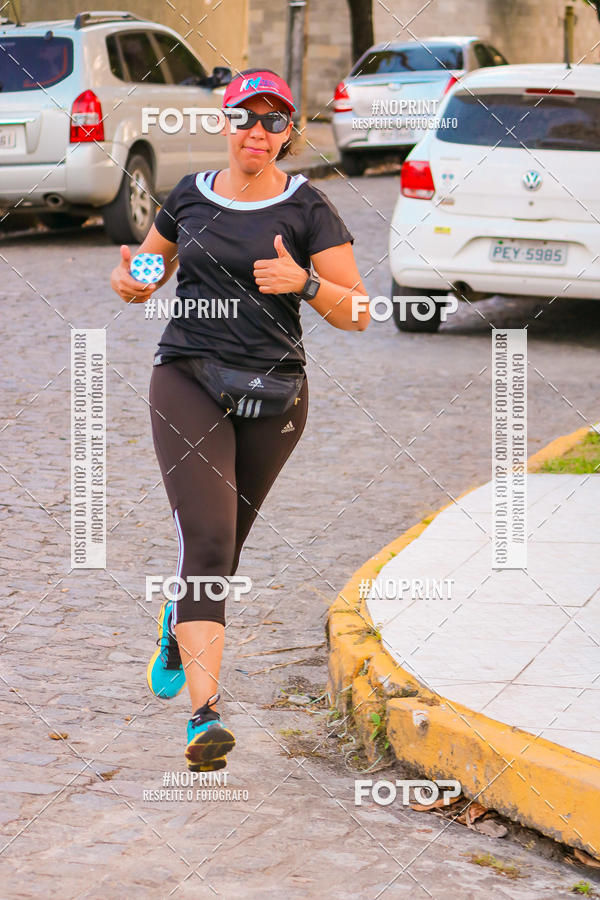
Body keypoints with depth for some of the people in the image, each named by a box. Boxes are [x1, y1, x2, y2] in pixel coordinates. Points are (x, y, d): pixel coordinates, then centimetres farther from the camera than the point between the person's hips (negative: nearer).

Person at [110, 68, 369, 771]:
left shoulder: (307, 209, -1)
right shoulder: (190, 196, 7)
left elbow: (357, 314, -5)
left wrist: (304, 282, -23)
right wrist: (131, 282, -2)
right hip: (188, 377, 0)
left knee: (224, 542, 16)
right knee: (206, 537, -16)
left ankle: (176, 623, 50)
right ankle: (205, 714, -22)